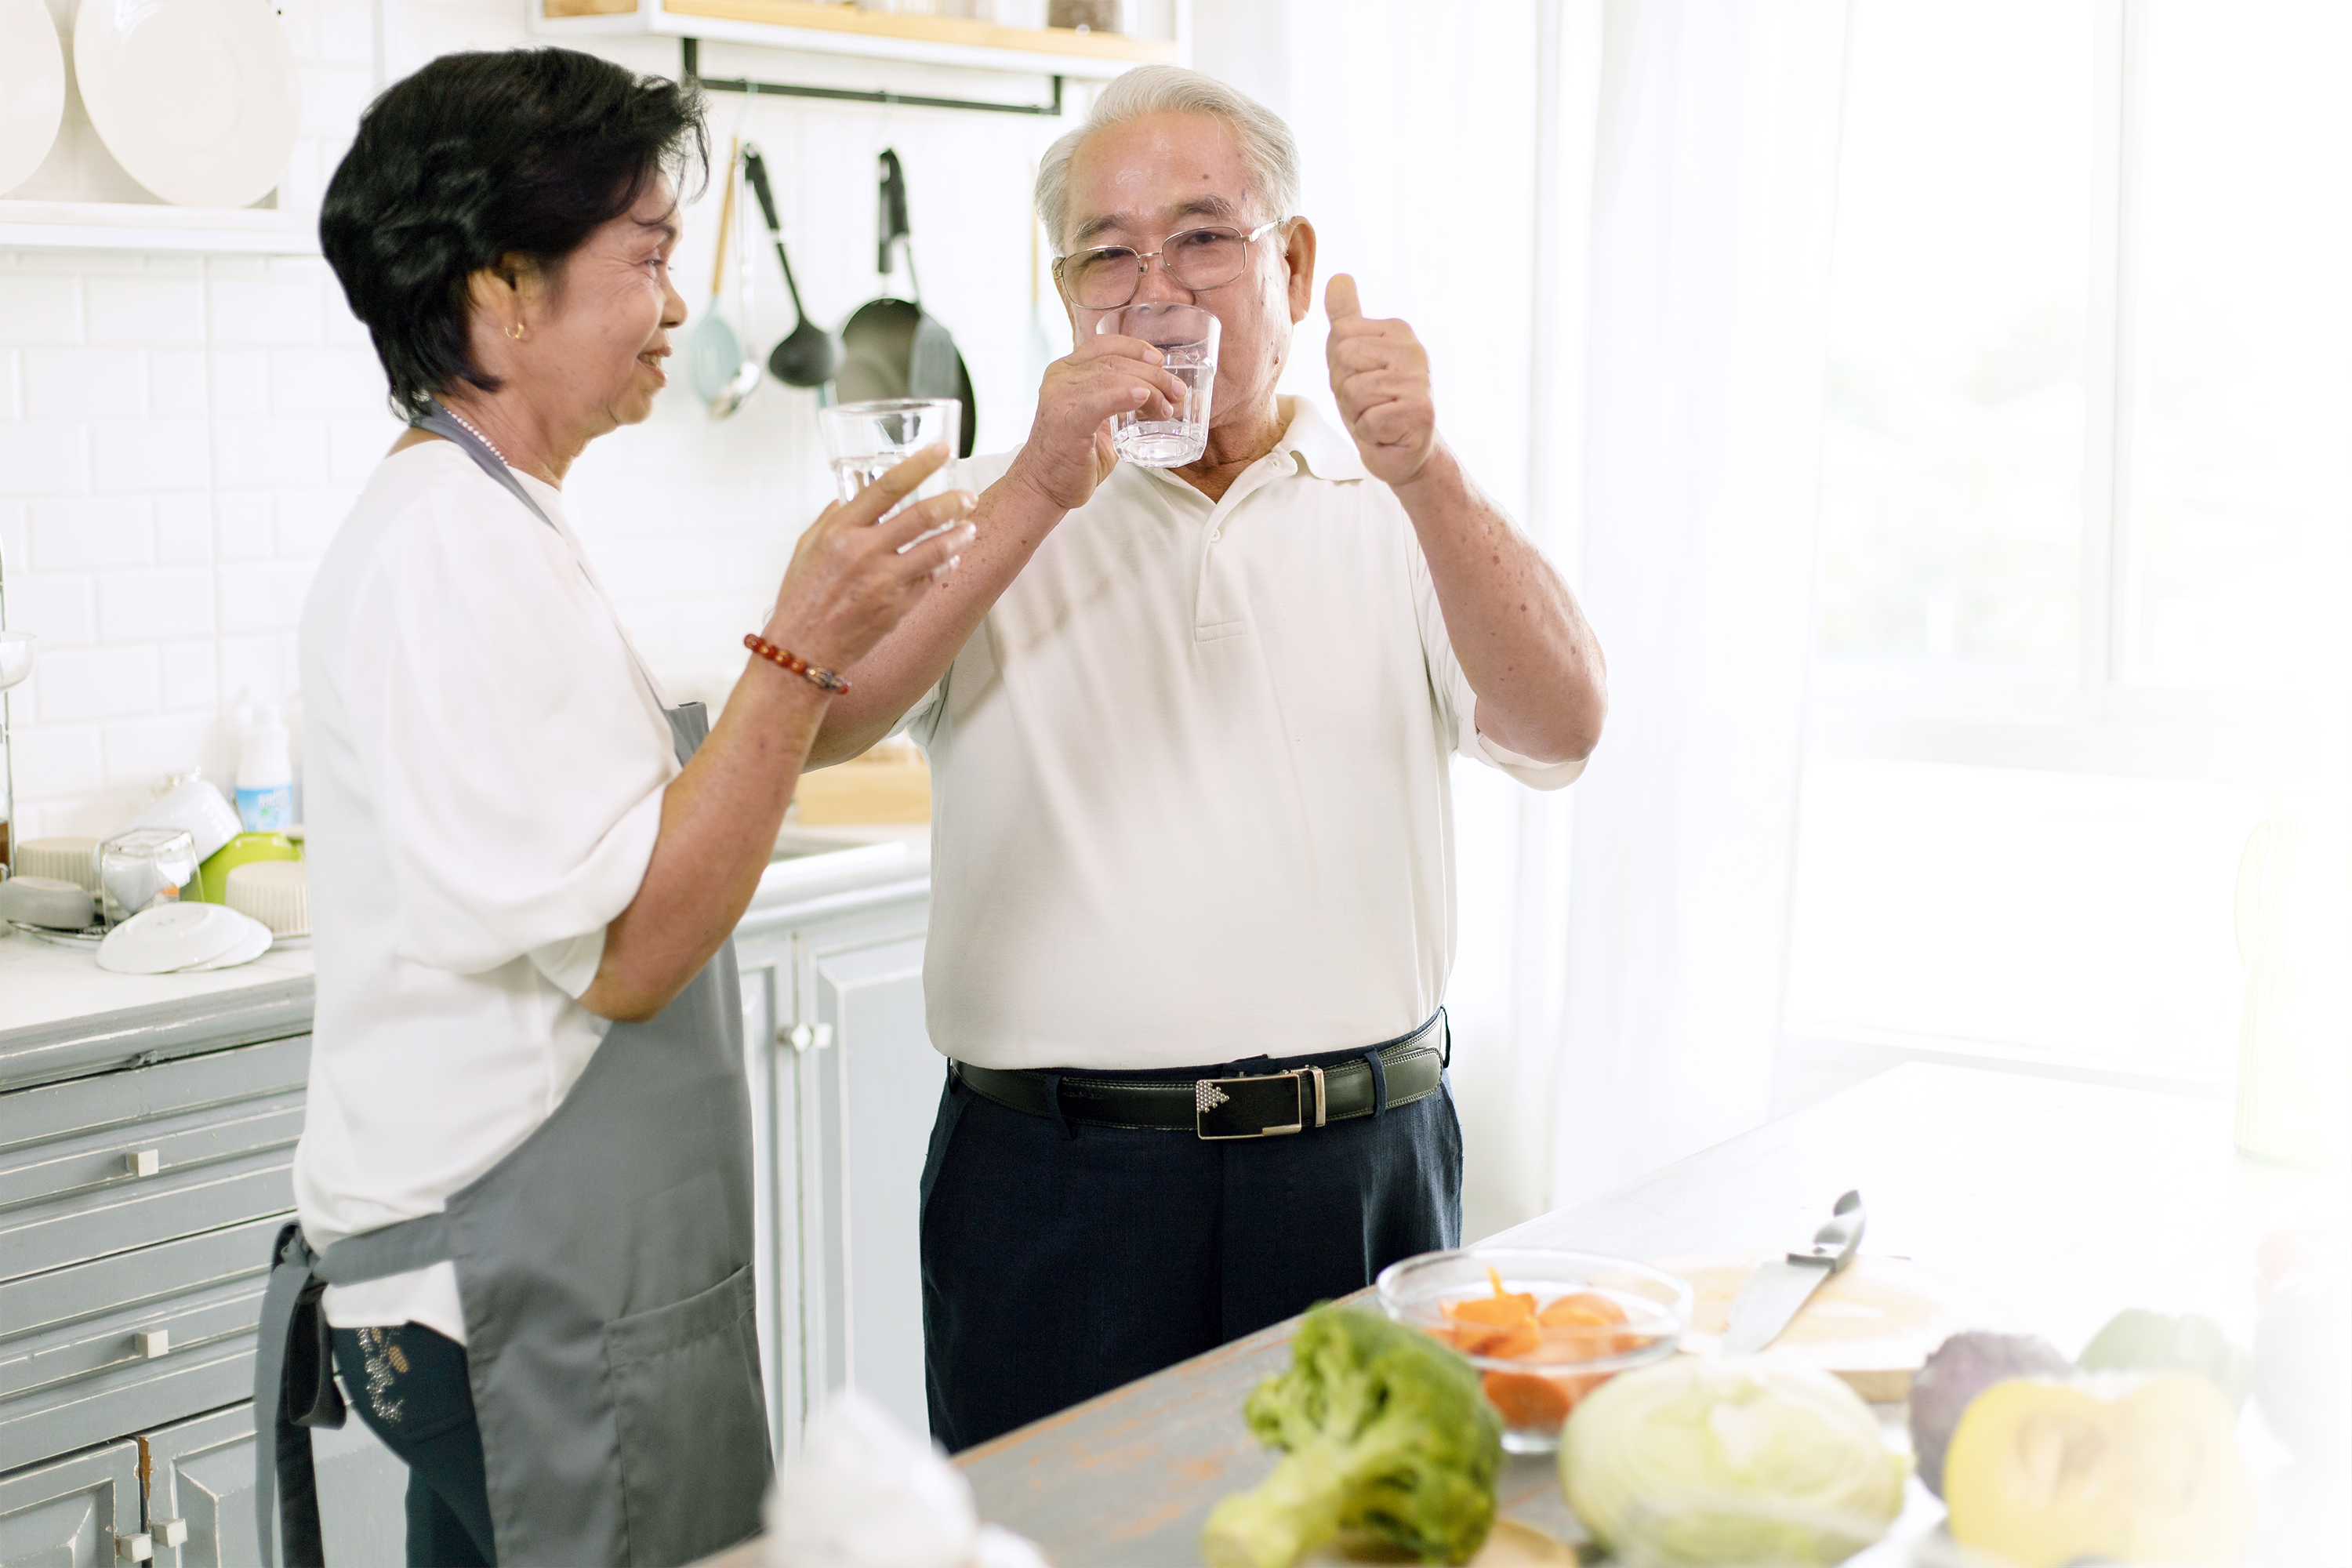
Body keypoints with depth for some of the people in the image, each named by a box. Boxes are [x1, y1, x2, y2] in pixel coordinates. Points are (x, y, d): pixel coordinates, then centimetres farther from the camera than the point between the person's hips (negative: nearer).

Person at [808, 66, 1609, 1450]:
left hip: (1360, 1171, 1)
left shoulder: (1400, 509, 7)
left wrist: (1425, 475, -21)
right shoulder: (992, 512, 6)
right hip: (1061, 1181, -1)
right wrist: (1039, 492, -16)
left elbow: (1561, 731, -8)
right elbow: (813, 725, -10)